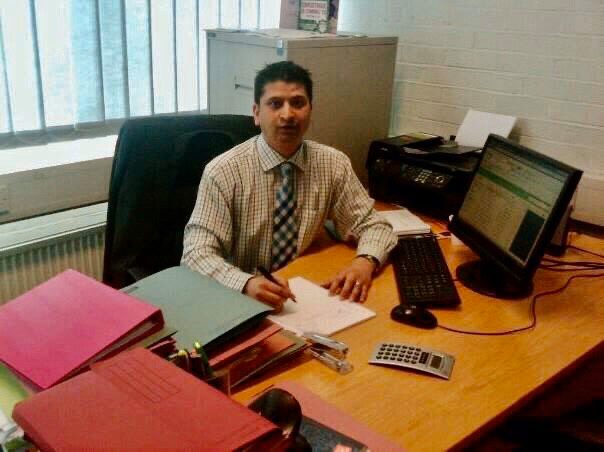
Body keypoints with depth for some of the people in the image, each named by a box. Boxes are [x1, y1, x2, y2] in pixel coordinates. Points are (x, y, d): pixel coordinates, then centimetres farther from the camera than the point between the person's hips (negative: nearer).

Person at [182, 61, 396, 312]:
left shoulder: (334, 164, -1)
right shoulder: (223, 171, -12)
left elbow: (374, 225, 4)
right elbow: (196, 254, -17)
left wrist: (365, 262, -18)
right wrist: (247, 283, -36)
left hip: (306, 296, 3)